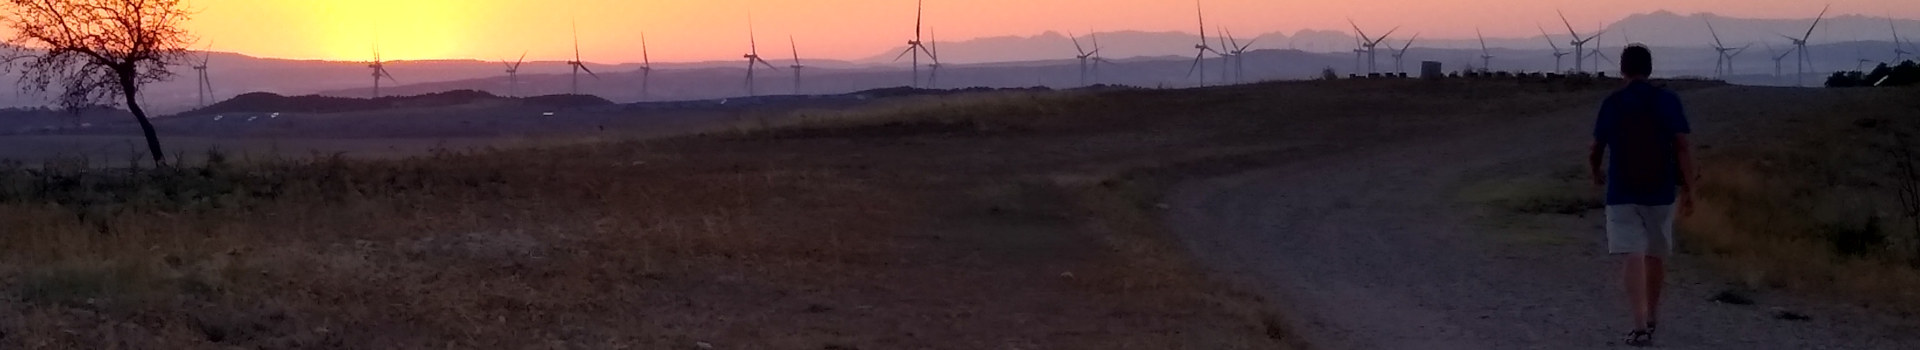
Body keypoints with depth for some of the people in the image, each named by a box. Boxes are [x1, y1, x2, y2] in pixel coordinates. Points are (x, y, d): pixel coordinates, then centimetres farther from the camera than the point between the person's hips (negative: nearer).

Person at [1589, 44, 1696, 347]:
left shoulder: (1612, 103, -1)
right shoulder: (1668, 101, -2)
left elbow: (1595, 151, 6)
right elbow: (1682, 148, -8)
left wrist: (1596, 175, 27)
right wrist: (1688, 190, -4)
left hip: (1622, 193, -2)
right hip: (1661, 192, 2)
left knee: (1633, 257, -8)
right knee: (1656, 255, 18)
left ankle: (1640, 326, -22)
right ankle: (1651, 318, 33)